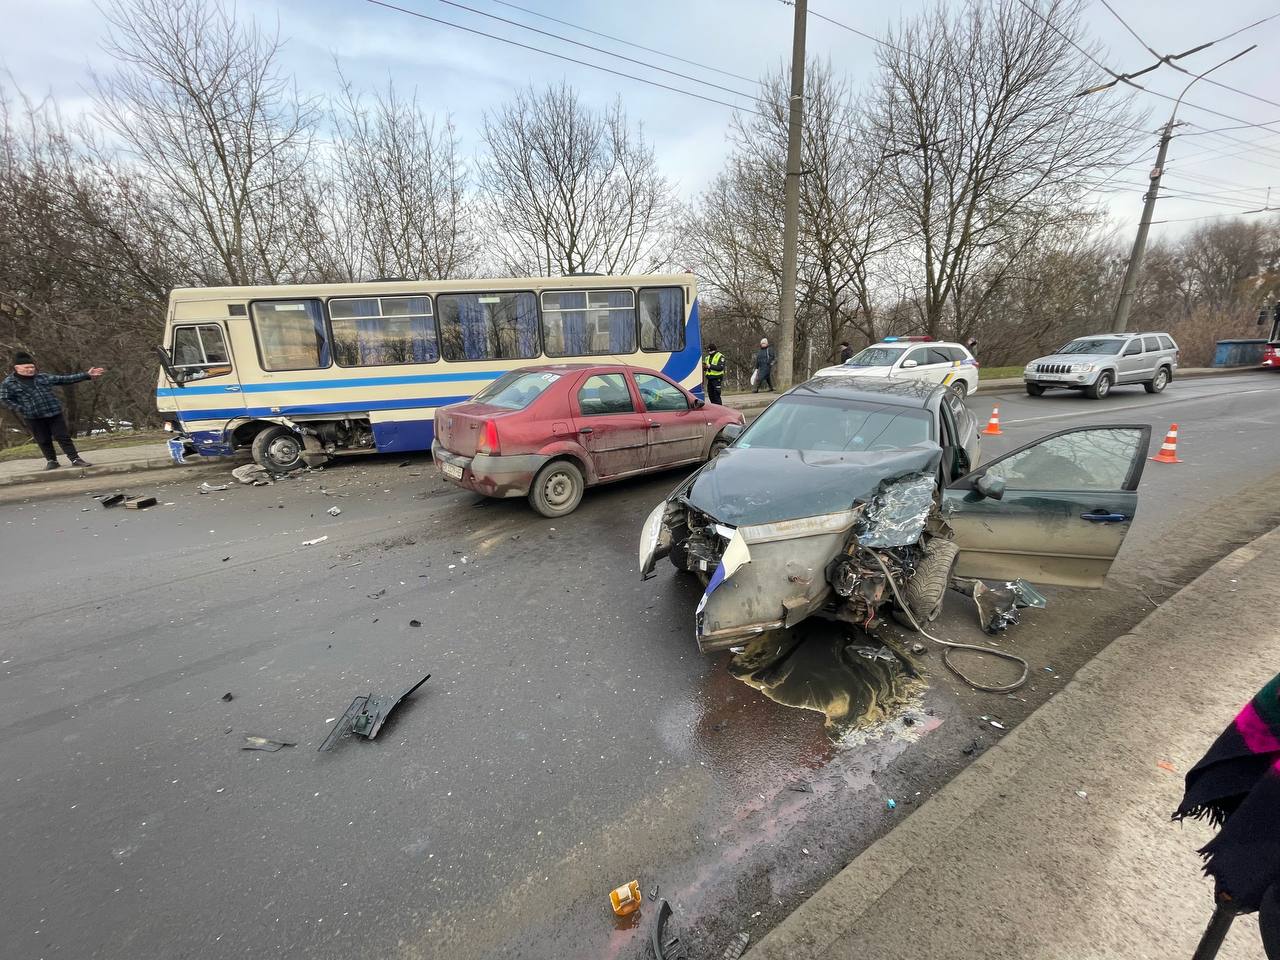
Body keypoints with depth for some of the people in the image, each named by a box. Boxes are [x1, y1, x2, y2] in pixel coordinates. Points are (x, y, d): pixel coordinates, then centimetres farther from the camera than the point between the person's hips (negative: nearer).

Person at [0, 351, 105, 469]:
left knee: (63, 437, 1)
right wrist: (22, 410, -10)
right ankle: (51, 460, 19)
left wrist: (87, 375, 3)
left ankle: (75, 459, 1)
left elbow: (65, 378, 8)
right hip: (33, 417, -1)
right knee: (43, 440, 7)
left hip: (54, 413, 1)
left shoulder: (44, 377, 7)